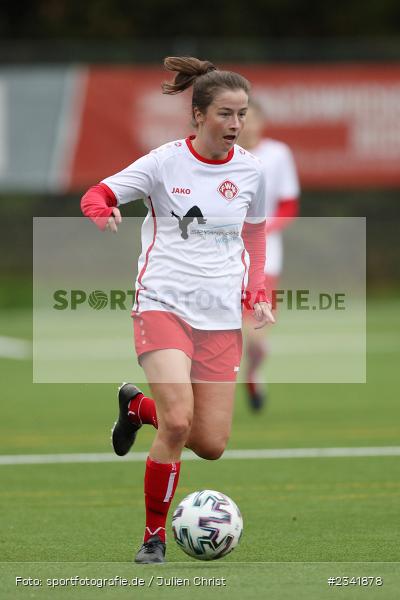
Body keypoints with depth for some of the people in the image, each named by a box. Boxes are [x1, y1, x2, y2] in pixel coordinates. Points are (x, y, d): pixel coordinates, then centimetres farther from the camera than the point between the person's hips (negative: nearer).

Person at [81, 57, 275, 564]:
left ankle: (138, 406, 33)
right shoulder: (165, 163, -6)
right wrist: (102, 213, -26)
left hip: (222, 315, 4)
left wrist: (257, 295, 7)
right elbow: (96, 195, -2)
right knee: (178, 423, -22)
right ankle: (154, 537, -3)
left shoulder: (249, 170, 5)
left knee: (211, 445, 1)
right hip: (164, 305, -4)